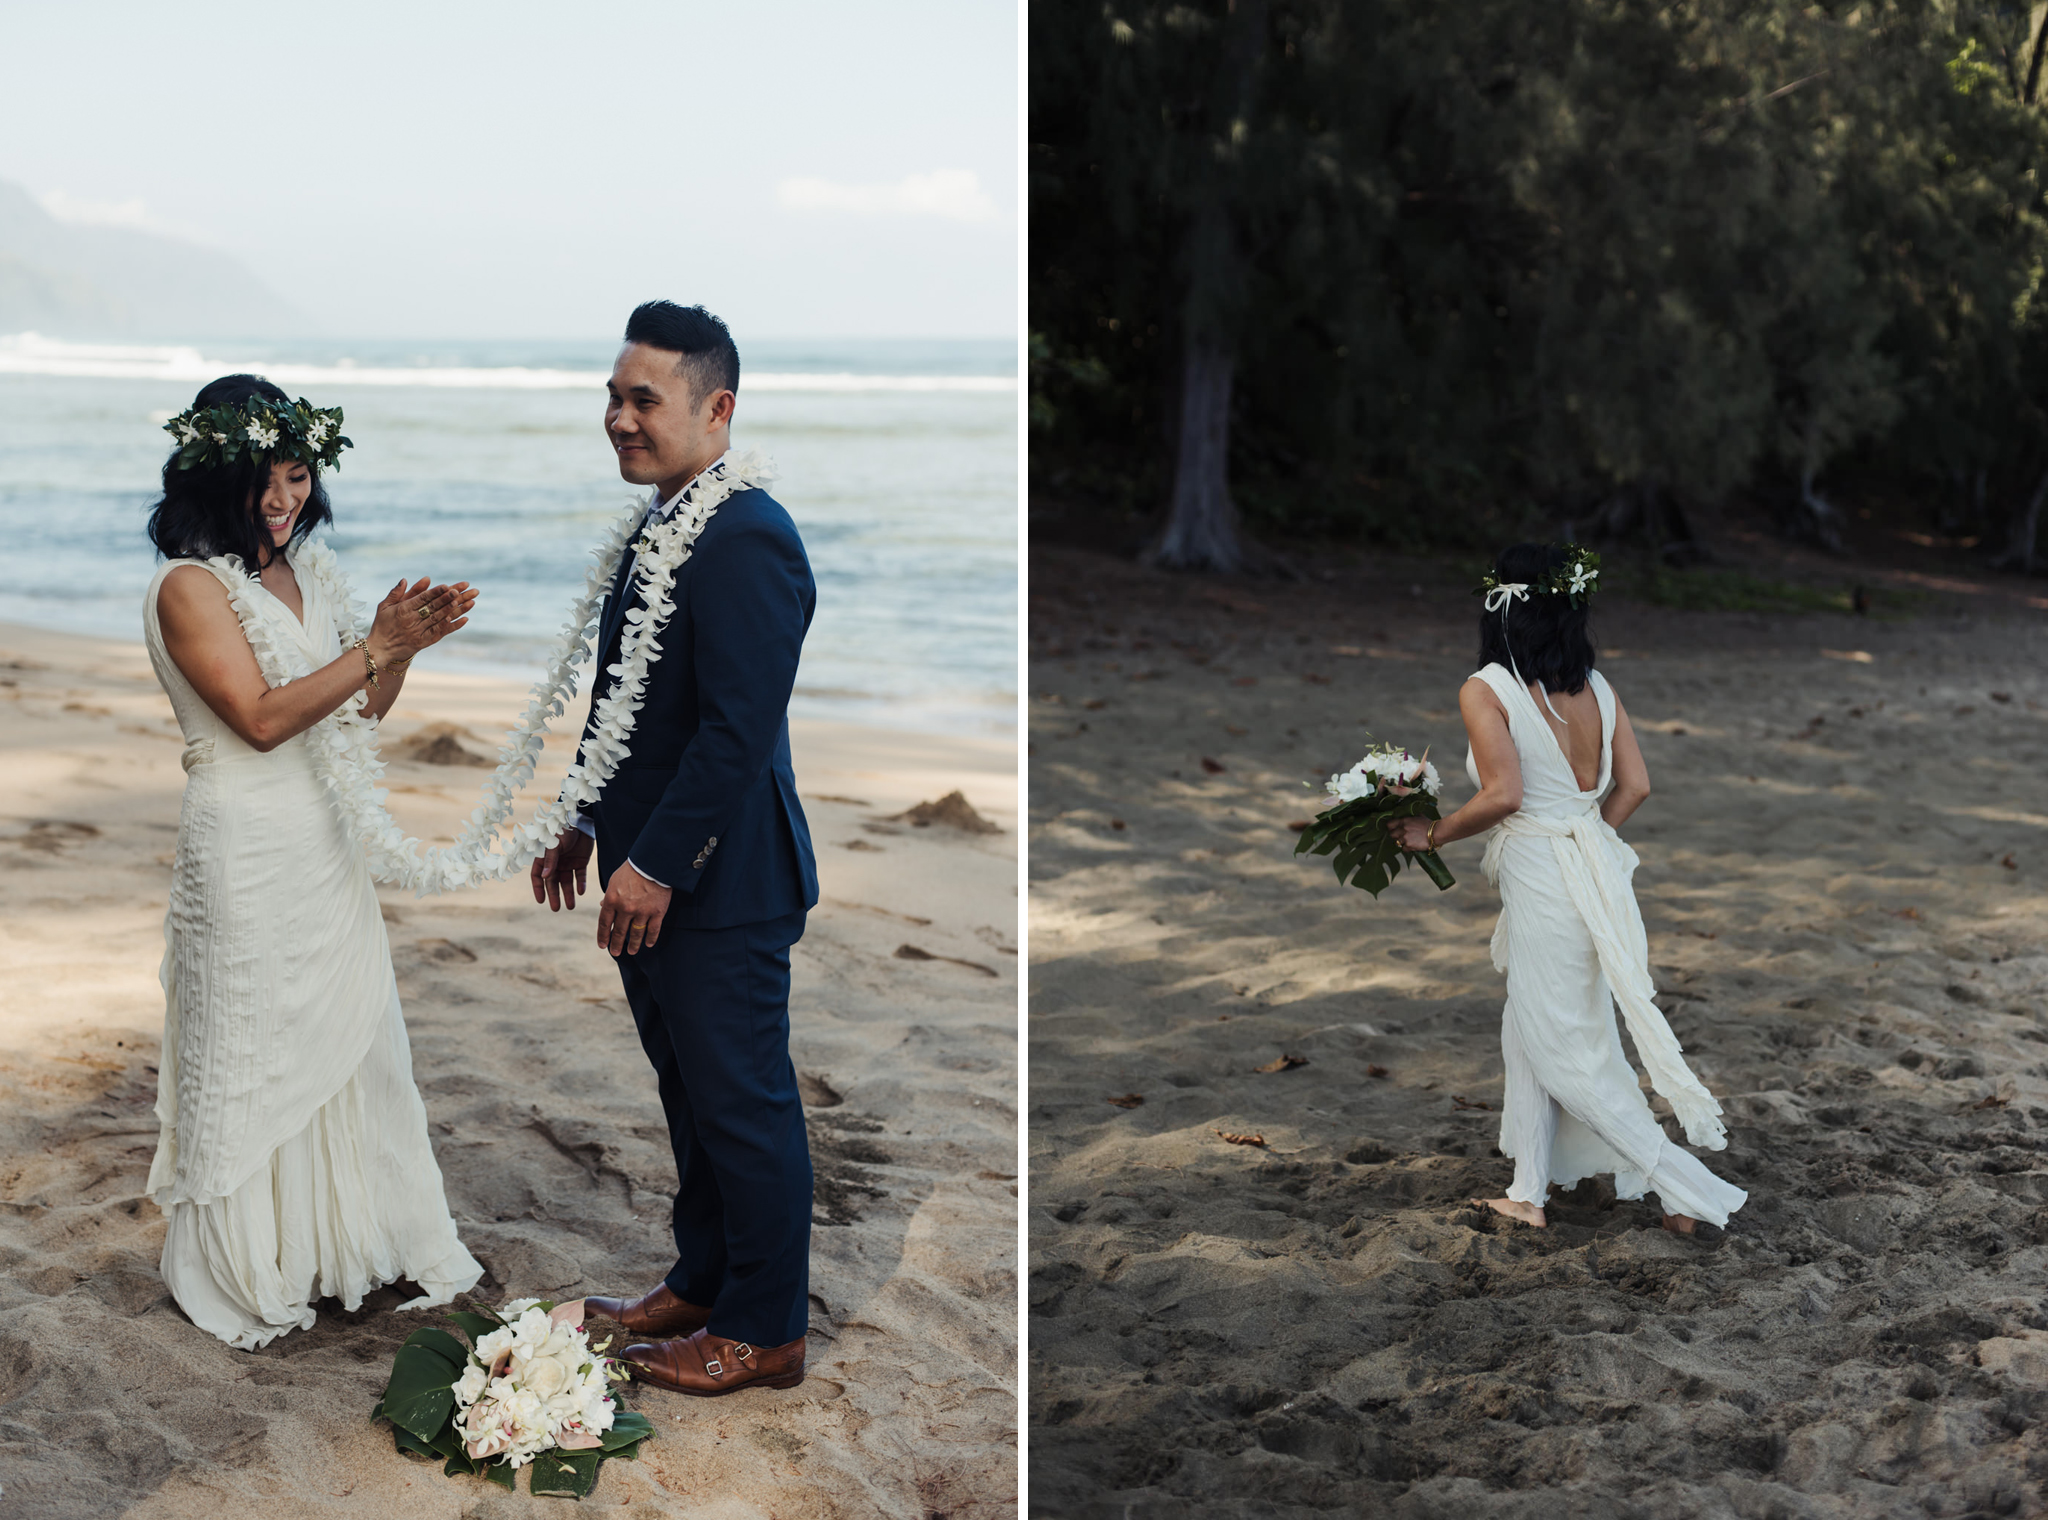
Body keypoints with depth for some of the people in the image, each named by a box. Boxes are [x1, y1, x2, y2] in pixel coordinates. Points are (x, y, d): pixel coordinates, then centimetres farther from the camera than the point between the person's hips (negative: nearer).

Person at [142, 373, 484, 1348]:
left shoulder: (306, 572, 8)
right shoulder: (190, 587, -14)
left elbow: (363, 706, 12)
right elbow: (261, 717, -21)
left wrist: (407, 642, -7)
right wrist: (376, 647, -24)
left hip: (327, 844, 7)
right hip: (247, 854, -7)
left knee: (349, 1039, 14)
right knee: (250, 1055, 4)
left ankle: (354, 1241, 29)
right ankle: (246, 1274, 19)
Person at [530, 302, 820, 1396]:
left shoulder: (747, 541, -21)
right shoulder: (658, 526, 11)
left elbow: (737, 728, -25)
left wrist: (656, 865, -22)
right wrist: (587, 823, 17)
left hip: (719, 887, -10)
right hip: (649, 871, 10)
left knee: (743, 1102, 3)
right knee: (689, 1090, 20)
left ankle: (764, 1331, 16)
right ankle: (701, 1282, 35)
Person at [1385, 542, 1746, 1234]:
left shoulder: (1486, 691, -13)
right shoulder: (1595, 686, 6)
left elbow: (1503, 794, -21)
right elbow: (1633, 786, 3)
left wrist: (1432, 834, -7)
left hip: (1543, 885, -7)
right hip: (1593, 871, 8)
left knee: (1567, 1054, 4)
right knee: (1527, 1032, 20)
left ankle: (1686, 1188, 5)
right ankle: (1529, 1193, 27)